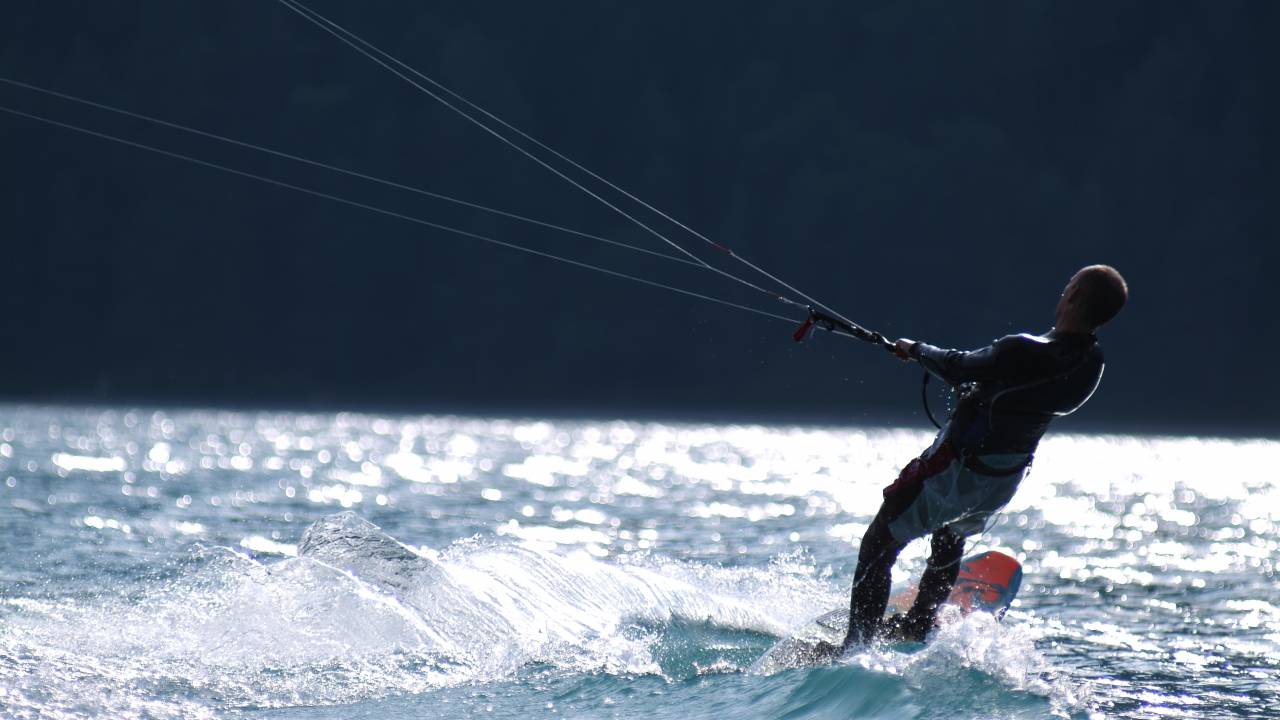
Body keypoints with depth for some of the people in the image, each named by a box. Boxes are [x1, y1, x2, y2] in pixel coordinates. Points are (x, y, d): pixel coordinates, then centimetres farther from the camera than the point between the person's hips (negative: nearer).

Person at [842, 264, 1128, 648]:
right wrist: (974, 387, 22)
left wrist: (915, 349, 6)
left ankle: (859, 643, 3)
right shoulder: (1091, 363, -8)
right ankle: (918, 624, 50)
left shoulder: (1023, 353, -30)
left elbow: (958, 368, -13)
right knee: (950, 537, 35)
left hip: (957, 469, -7)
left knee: (878, 545, 6)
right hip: (1007, 478, 7)